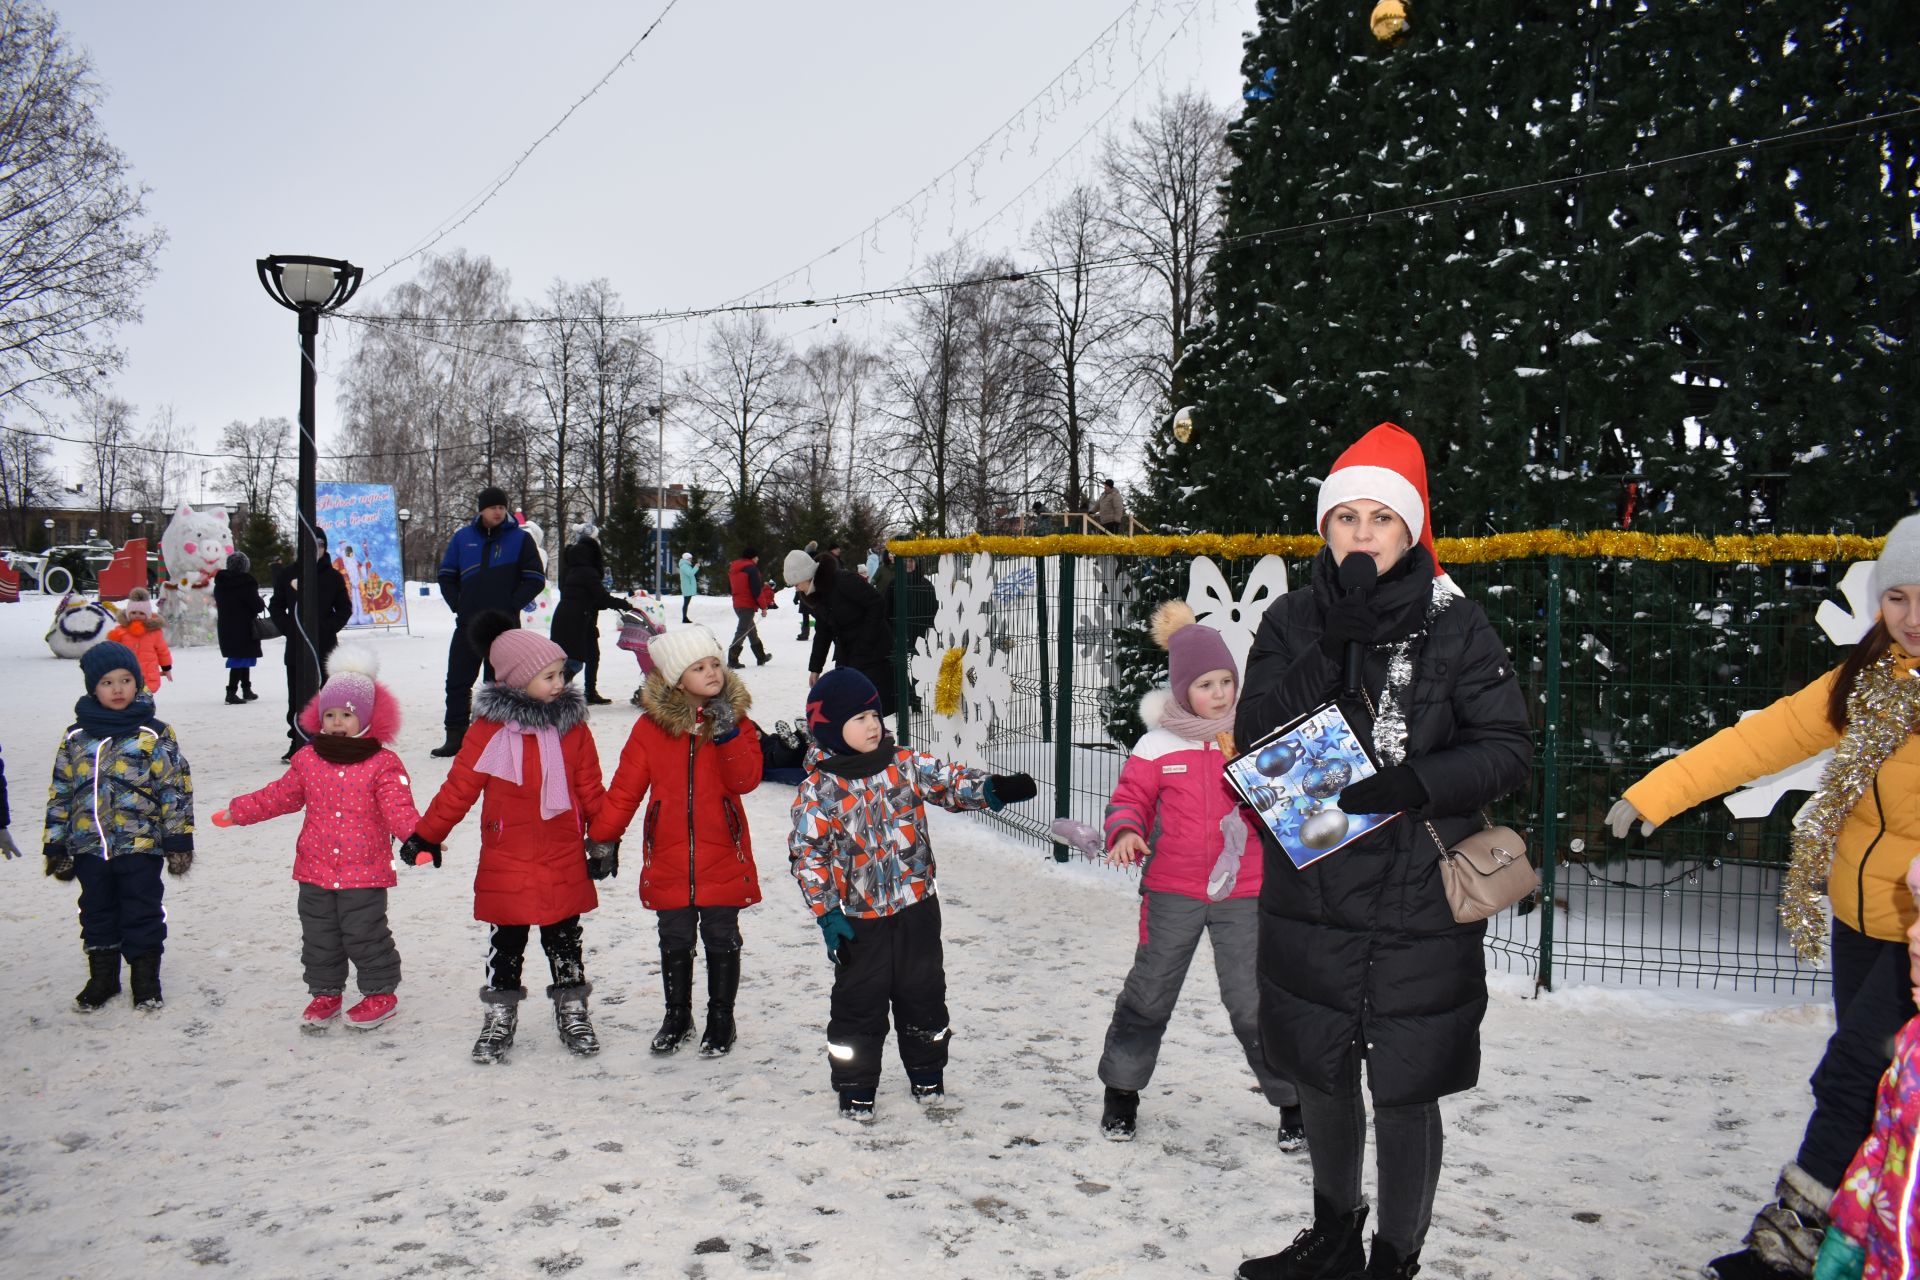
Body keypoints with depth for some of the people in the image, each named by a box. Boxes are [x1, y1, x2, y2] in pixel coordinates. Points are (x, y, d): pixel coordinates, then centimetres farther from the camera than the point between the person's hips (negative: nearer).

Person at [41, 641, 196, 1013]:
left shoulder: (155, 733, -4)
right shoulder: (76, 736, 4)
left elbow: (175, 789, -3)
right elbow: (60, 794, 9)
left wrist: (178, 842, -6)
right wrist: (56, 846, 7)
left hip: (140, 845, -3)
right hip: (89, 845, 3)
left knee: (142, 913, 6)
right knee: (96, 912, 15)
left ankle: (146, 978, 20)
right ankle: (102, 976, 30)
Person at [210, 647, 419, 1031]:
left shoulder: (383, 764, -10)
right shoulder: (307, 760, 4)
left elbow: (399, 810, -16)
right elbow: (279, 796, 18)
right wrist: (237, 812, 20)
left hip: (365, 872, -5)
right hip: (315, 870, 5)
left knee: (365, 934, 2)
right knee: (319, 937, 14)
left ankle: (380, 992, 20)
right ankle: (325, 992, 31)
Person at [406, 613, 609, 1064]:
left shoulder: (573, 726, 0)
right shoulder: (489, 729, -8)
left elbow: (590, 791, 6)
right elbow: (459, 788, -1)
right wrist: (426, 836, 1)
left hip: (565, 863, 2)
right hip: (507, 865, -2)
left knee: (565, 941, 13)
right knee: (506, 943, 11)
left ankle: (573, 1013, 26)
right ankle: (499, 1017, 26)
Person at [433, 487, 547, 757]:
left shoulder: (520, 539, 0)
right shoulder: (463, 537, 8)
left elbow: (535, 579, -1)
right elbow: (446, 575, 14)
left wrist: (511, 606, -9)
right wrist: (458, 605, 2)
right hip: (467, 624, 3)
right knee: (457, 681, 3)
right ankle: (455, 736, 11)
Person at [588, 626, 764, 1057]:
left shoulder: (736, 721, -2)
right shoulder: (652, 726, -3)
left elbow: (746, 779, -14)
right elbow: (625, 788, 1)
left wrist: (727, 735, -24)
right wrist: (603, 838, 0)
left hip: (723, 859, -1)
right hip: (668, 860, 1)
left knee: (721, 940, 7)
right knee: (675, 942, 13)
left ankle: (720, 1019, 25)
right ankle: (677, 1017, 32)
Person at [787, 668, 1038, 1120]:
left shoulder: (905, 764, -1)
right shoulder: (818, 790, -10)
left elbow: (949, 781, -5)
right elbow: (807, 853, -11)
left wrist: (992, 788, -25)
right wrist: (825, 911, -17)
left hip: (917, 905, 3)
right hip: (861, 917, -3)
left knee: (923, 992, 15)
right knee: (859, 1002, 6)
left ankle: (927, 1072, 34)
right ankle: (855, 1087, 22)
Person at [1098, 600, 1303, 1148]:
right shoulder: (1158, 745, -3)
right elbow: (1129, 799, 2)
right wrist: (1125, 833, -18)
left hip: (1244, 892, 0)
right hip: (1172, 892, 0)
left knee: (1254, 1001, 3)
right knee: (1149, 993, 11)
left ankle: (1293, 1101, 21)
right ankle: (1122, 1089, 31)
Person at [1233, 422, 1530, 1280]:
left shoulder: (1455, 627, -4)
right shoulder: (1292, 622, 2)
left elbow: (1508, 750, -6)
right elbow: (1256, 736, -10)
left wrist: (1415, 783, -21)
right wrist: (1335, 649, -20)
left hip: (1419, 910, -3)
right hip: (1312, 901, 3)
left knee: (1406, 1096, 5)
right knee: (1322, 1081, 19)